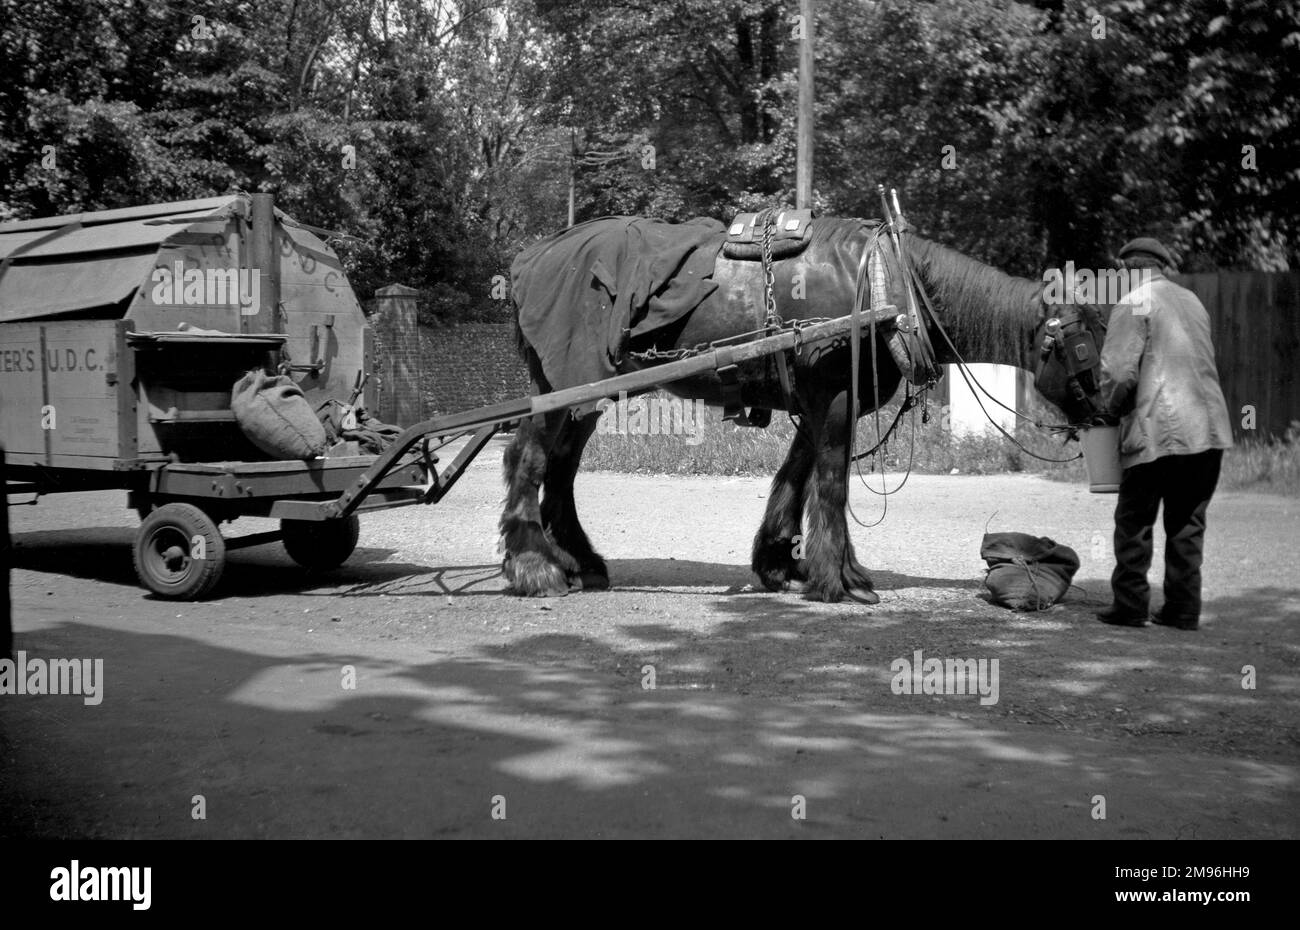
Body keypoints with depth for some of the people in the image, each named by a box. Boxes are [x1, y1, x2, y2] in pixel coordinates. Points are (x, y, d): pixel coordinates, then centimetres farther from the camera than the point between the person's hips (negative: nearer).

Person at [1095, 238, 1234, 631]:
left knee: (1134, 521, 4)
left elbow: (1119, 370, -13)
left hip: (1158, 428, -6)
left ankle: (1130, 606, 4)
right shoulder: (1192, 301, 18)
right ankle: (1183, 609, 11)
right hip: (1209, 427, 6)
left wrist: (1112, 407, 6)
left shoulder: (1133, 305, -4)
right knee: (1188, 522, 11)